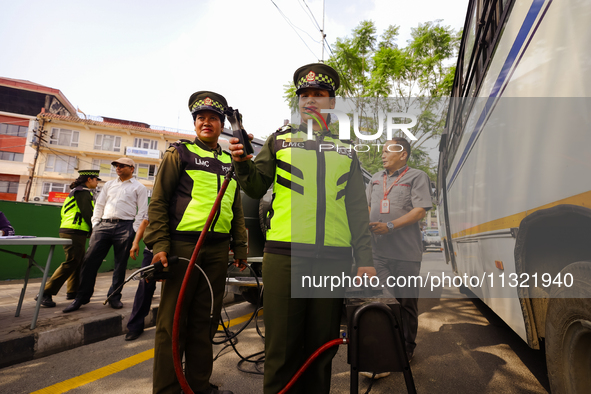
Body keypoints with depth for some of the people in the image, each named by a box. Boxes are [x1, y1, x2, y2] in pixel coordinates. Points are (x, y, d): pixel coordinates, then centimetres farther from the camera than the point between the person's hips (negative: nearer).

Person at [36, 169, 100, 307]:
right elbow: (87, 213, -17)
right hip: (75, 232, -11)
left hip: (68, 230, 11)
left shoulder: (77, 191, 22)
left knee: (79, 262, 15)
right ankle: (46, 293, -5)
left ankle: (73, 291, 22)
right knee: (71, 263, -9)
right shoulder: (83, 192, -9)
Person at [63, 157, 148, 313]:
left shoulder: (139, 187, 6)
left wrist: (134, 231, -8)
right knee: (90, 260, -1)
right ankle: (81, 297, 9)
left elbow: (142, 211, 1)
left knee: (120, 264, 3)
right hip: (104, 225, 4)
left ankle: (114, 297, 14)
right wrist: (95, 224, 7)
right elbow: (99, 205, 19)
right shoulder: (109, 184, 20)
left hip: (124, 226, -4)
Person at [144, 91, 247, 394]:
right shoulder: (179, 153, 6)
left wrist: (240, 247, 14)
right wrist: (159, 245, -10)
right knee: (173, 319, 2)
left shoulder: (230, 161, 18)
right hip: (183, 245, -4)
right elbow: (158, 201, -1)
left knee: (205, 320, 12)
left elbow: (237, 209, 19)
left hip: (218, 250, 4)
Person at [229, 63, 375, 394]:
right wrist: (244, 164, -14)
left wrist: (365, 258, 5)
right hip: (285, 254, -1)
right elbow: (257, 188, 7)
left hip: (335, 258, 2)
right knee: (282, 345, 5)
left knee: (323, 345, 13)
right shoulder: (280, 140, 13)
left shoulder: (345, 149, 16)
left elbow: (358, 209, 12)